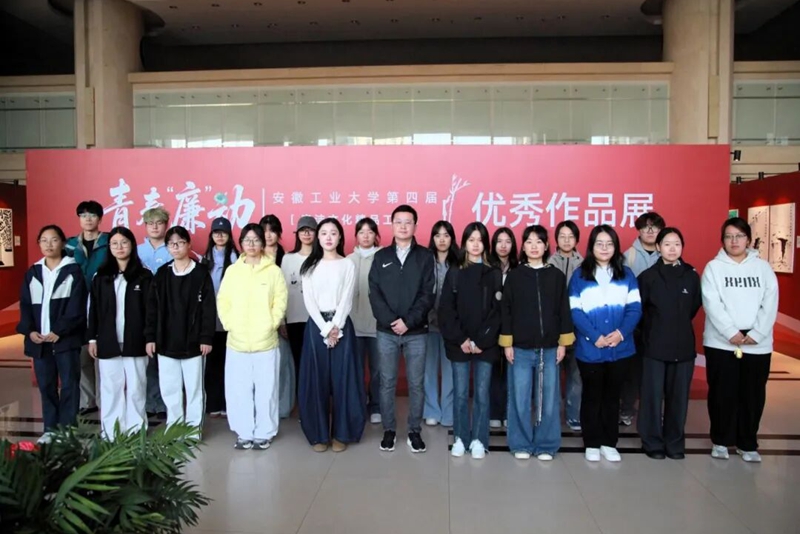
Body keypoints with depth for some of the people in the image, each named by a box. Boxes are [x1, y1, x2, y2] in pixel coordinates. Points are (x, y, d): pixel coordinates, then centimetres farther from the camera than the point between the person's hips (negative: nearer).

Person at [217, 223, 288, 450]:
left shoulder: (273, 270, 1)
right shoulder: (232, 271, 7)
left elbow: (281, 300, -1)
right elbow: (223, 301, 7)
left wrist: (271, 324, -9)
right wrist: (229, 325, -3)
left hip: (266, 341, -2)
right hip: (236, 341, 2)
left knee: (266, 389, 4)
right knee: (238, 390, 6)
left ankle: (264, 433, 18)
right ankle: (244, 433, 20)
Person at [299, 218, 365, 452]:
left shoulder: (348, 265, 4)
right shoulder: (310, 266, 6)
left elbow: (346, 299, -3)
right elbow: (309, 301, -2)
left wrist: (336, 327, -14)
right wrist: (325, 329, -11)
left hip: (341, 325, -1)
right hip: (316, 326, 1)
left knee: (342, 379, 1)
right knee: (316, 380, 3)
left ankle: (341, 434, 11)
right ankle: (318, 434, 13)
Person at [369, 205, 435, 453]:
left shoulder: (425, 256, 2)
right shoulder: (381, 256, 6)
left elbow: (428, 294, -5)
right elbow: (374, 293, -2)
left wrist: (408, 321, -14)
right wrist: (391, 321, -13)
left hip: (416, 332, -1)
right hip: (386, 331, 1)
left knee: (416, 384, 7)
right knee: (387, 383, 8)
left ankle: (415, 431, 21)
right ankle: (389, 430, 22)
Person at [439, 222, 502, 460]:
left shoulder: (495, 274, 3)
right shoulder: (454, 273, 4)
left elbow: (497, 311, -2)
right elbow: (445, 310, -1)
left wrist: (481, 341, -10)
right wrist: (460, 340, -9)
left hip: (486, 345, 0)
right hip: (459, 344, 0)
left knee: (482, 394, 5)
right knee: (461, 394, 5)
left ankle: (479, 440, 17)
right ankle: (460, 438, 19)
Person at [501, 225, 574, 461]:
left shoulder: (557, 276, 4)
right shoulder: (514, 276, 2)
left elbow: (564, 311, 6)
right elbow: (506, 311, 1)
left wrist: (563, 342, 2)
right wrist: (507, 343, -3)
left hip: (549, 348, 1)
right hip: (520, 348, -1)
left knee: (549, 399, 5)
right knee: (520, 399, 4)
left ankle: (546, 445, 19)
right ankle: (521, 444, 18)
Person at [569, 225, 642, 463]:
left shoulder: (626, 274, 7)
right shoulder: (579, 276, 1)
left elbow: (635, 307, 1)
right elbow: (575, 312, -6)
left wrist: (621, 332, -15)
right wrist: (595, 337, -17)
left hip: (620, 349, 2)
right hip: (589, 349, -2)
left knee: (612, 396, 13)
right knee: (591, 396, 8)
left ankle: (609, 443, 25)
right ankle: (592, 444, 20)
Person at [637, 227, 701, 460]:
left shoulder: (691, 275, 3)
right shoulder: (648, 276, -3)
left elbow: (694, 306, 15)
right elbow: (638, 309, 1)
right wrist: (656, 327, 8)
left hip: (684, 345, 2)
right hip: (654, 346, -2)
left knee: (679, 396, 8)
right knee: (653, 395, 2)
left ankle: (675, 442, 23)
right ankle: (653, 442, 15)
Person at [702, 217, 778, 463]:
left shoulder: (763, 267, 7)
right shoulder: (714, 267, 1)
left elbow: (770, 305, 0)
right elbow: (712, 304, -8)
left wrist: (756, 334, -11)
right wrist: (731, 333, -16)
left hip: (758, 344, 2)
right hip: (720, 343, -2)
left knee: (753, 396, 8)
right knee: (722, 394, 5)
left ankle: (747, 443, 22)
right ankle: (721, 440, 20)